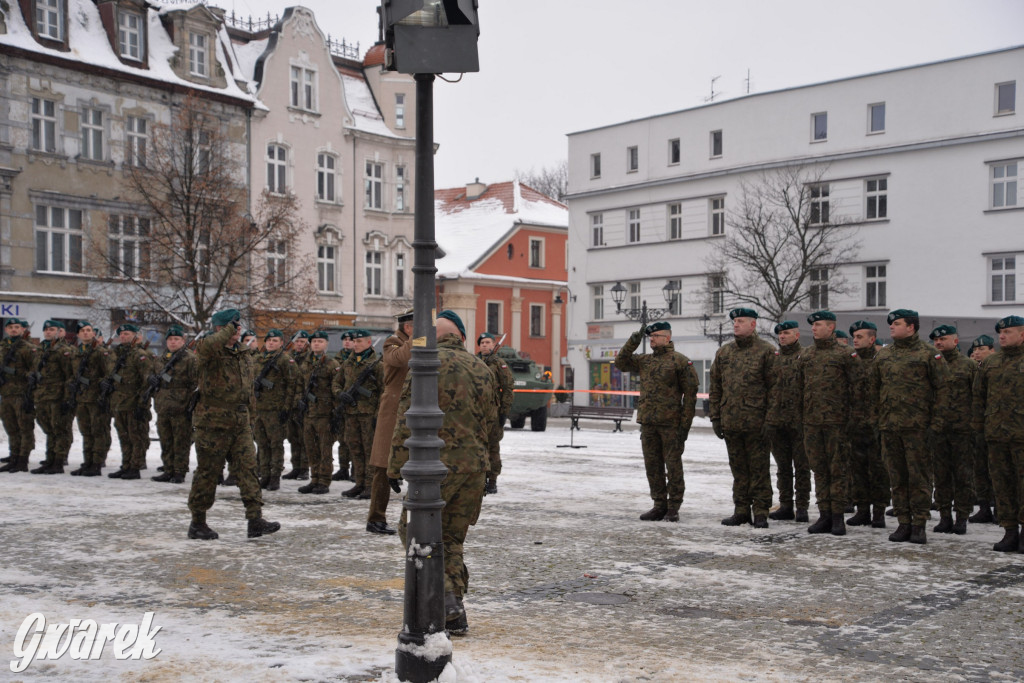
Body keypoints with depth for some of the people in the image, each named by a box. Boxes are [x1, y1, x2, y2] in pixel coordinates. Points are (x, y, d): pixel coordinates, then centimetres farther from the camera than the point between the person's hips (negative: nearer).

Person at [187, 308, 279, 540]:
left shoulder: (242, 353, 13)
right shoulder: (211, 352, -10)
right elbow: (204, 346, -37)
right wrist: (229, 330, -26)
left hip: (240, 423, 6)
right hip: (213, 423, -6)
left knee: (247, 468, -2)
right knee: (207, 473, 3)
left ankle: (255, 520, -2)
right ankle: (197, 523, 16)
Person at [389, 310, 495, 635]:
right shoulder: (481, 368, 13)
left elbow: (408, 420, -10)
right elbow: (491, 421, 18)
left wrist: (396, 466, -5)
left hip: (440, 463, -6)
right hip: (475, 464, 7)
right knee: (452, 537, 15)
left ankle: (446, 601, -7)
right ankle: (455, 615, 16)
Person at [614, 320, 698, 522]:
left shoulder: (681, 361, -4)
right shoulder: (644, 361, 15)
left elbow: (690, 394, -6)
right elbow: (621, 362, 10)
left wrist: (685, 423, -12)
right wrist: (633, 341, 0)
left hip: (671, 423, -6)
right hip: (648, 423, 6)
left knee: (673, 466, 0)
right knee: (653, 466, 9)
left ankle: (673, 509, 7)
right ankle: (659, 505, 19)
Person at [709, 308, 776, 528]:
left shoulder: (766, 351, -3)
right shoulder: (723, 353, 12)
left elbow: (773, 387, -6)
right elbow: (715, 387, 15)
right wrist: (715, 417, 9)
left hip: (756, 423, -5)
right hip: (731, 422, 5)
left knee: (759, 468, 1)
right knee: (738, 468, 12)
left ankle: (761, 512, 8)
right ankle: (741, 511, 20)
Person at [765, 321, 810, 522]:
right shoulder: (773, 358, 13)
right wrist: (763, 414, 10)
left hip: (798, 421, -5)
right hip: (775, 421, 5)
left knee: (801, 466, 2)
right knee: (782, 466, 10)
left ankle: (802, 507, 8)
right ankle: (785, 506, 17)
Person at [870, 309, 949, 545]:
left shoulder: (928, 354, -2)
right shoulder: (883, 355, 13)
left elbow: (942, 388, -3)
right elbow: (875, 389, 18)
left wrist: (937, 419, -8)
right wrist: (877, 418, 12)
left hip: (917, 425, -5)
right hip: (889, 425, 5)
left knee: (919, 476, -2)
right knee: (897, 476, 8)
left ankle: (919, 524, 5)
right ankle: (903, 523, 15)